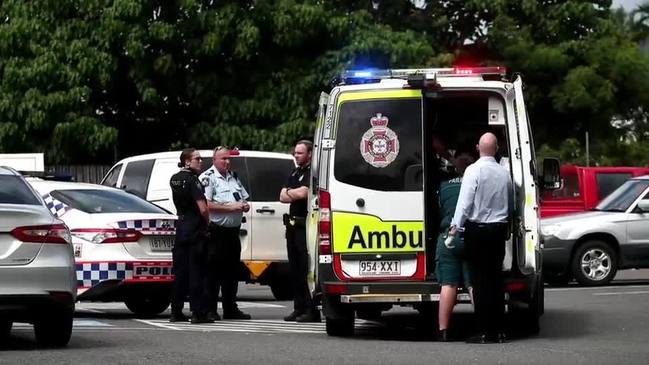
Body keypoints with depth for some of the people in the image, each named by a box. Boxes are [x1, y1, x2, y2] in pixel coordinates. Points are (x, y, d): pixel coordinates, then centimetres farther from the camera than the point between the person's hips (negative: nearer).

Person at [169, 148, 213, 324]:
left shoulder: (174, 179, 10)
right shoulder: (192, 180, -14)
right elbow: (203, 209, -18)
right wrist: (207, 223, -3)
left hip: (181, 228, 7)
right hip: (195, 230, -7)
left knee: (179, 272, 10)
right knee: (196, 272, -4)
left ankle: (176, 312, 13)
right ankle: (198, 313, -4)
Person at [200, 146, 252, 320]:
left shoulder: (233, 176, 18)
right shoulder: (208, 177, -7)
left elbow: (244, 198, 27)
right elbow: (206, 205, -18)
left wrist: (245, 206, 4)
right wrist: (230, 207, -18)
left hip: (233, 231, 8)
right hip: (216, 231, -8)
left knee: (232, 272, 13)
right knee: (213, 271, -5)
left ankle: (230, 308, 20)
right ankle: (210, 310, -2)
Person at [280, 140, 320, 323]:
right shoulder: (295, 173, 20)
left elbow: (302, 193, -20)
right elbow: (283, 196, 14)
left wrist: (289, 192, 0)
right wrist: (296, 194, -5)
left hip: (306, 225, -9)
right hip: (293, 225, 9)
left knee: (307, 268, -11)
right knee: (295, 268, 11)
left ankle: (311, 310, -10)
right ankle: (299, 308, 16)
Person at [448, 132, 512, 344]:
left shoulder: (474, 170, -10)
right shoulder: (504, 173, 7)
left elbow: (465, 201, -16)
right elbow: (510, 204, 11)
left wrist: (455, 225, -14)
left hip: (477, 230, -5)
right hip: (499, 230, 5)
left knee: (480, 280, -4)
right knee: (496, 279, 10)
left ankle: (485, 332, -5)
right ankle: (498, 330, 11)